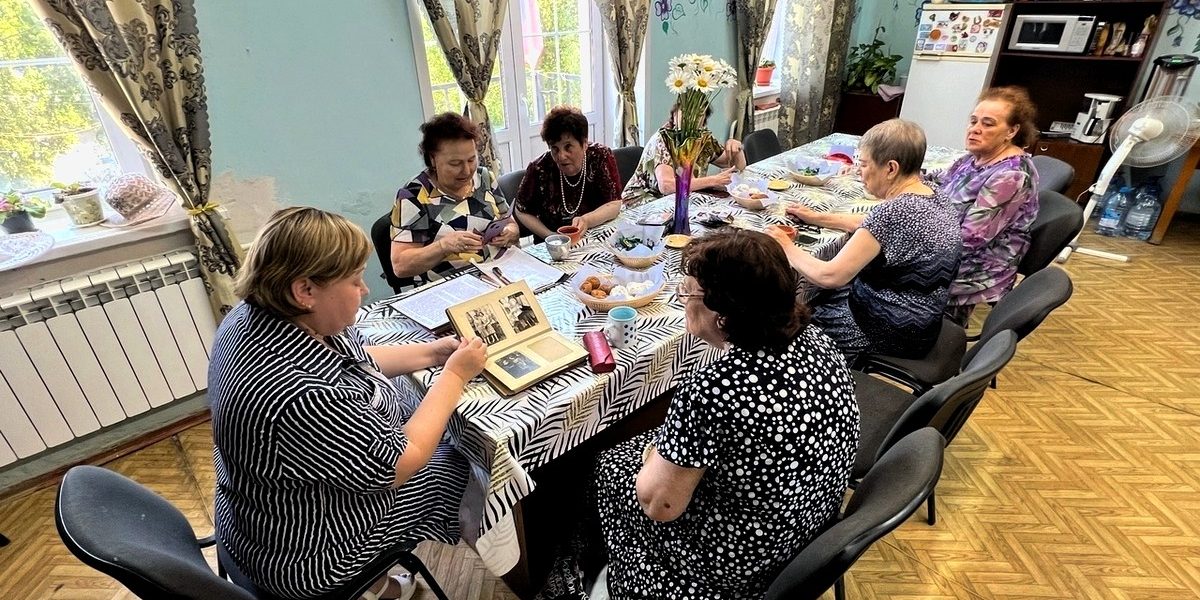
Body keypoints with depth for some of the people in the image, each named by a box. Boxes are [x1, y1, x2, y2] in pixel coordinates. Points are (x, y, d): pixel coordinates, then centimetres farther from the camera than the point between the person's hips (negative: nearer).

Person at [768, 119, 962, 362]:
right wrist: (817, 218, 14)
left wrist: (789, 249, -12)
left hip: (893, 335, -9)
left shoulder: (894, 211, -29)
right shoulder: (936, 199, 0)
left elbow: (829, 276, -28)